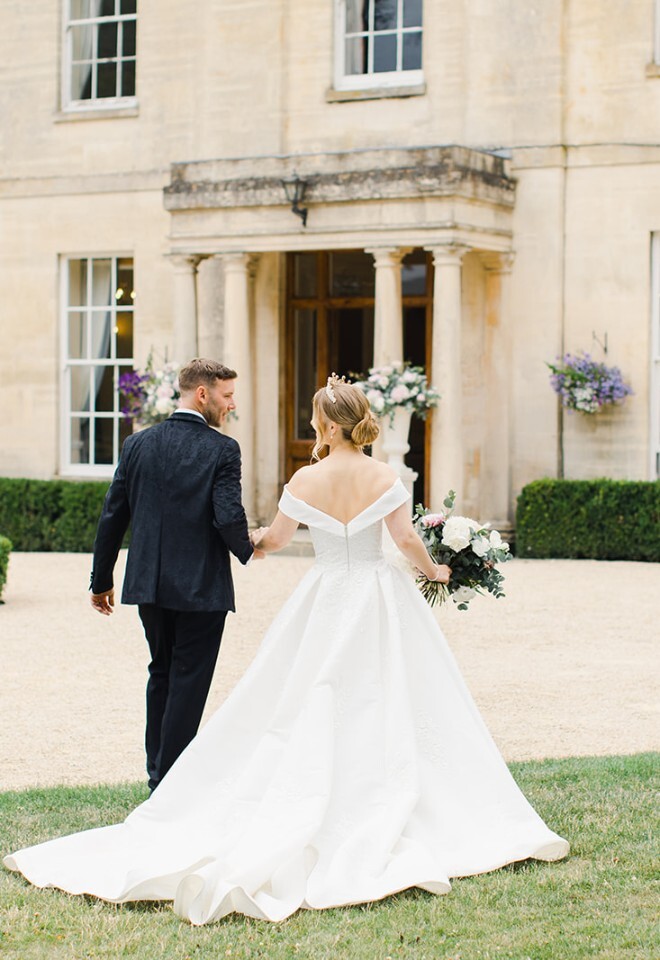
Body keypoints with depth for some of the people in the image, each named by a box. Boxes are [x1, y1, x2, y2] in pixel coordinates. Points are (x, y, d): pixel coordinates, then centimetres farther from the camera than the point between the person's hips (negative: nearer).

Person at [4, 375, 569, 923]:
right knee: (391, 710, 3)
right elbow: (406, 538, -4)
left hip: (325, 603, 0)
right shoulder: (384, 478, -7)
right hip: (380, 597, 0)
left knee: (310, 714, 3)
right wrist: (434, 570, 16)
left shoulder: (306, 481, -5)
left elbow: (276, 539, 6)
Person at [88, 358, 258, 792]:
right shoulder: (221, 450, -11)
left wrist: (101, 580, 13)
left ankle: (158, 773, 26)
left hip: (149, 584, 5)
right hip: (202, 587, -5)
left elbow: (113, 516, 5)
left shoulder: (139, 444, 3)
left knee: (162, 675, 20)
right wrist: (247, 550, 2)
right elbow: (229, 517, -20)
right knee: (189, 681, 4)